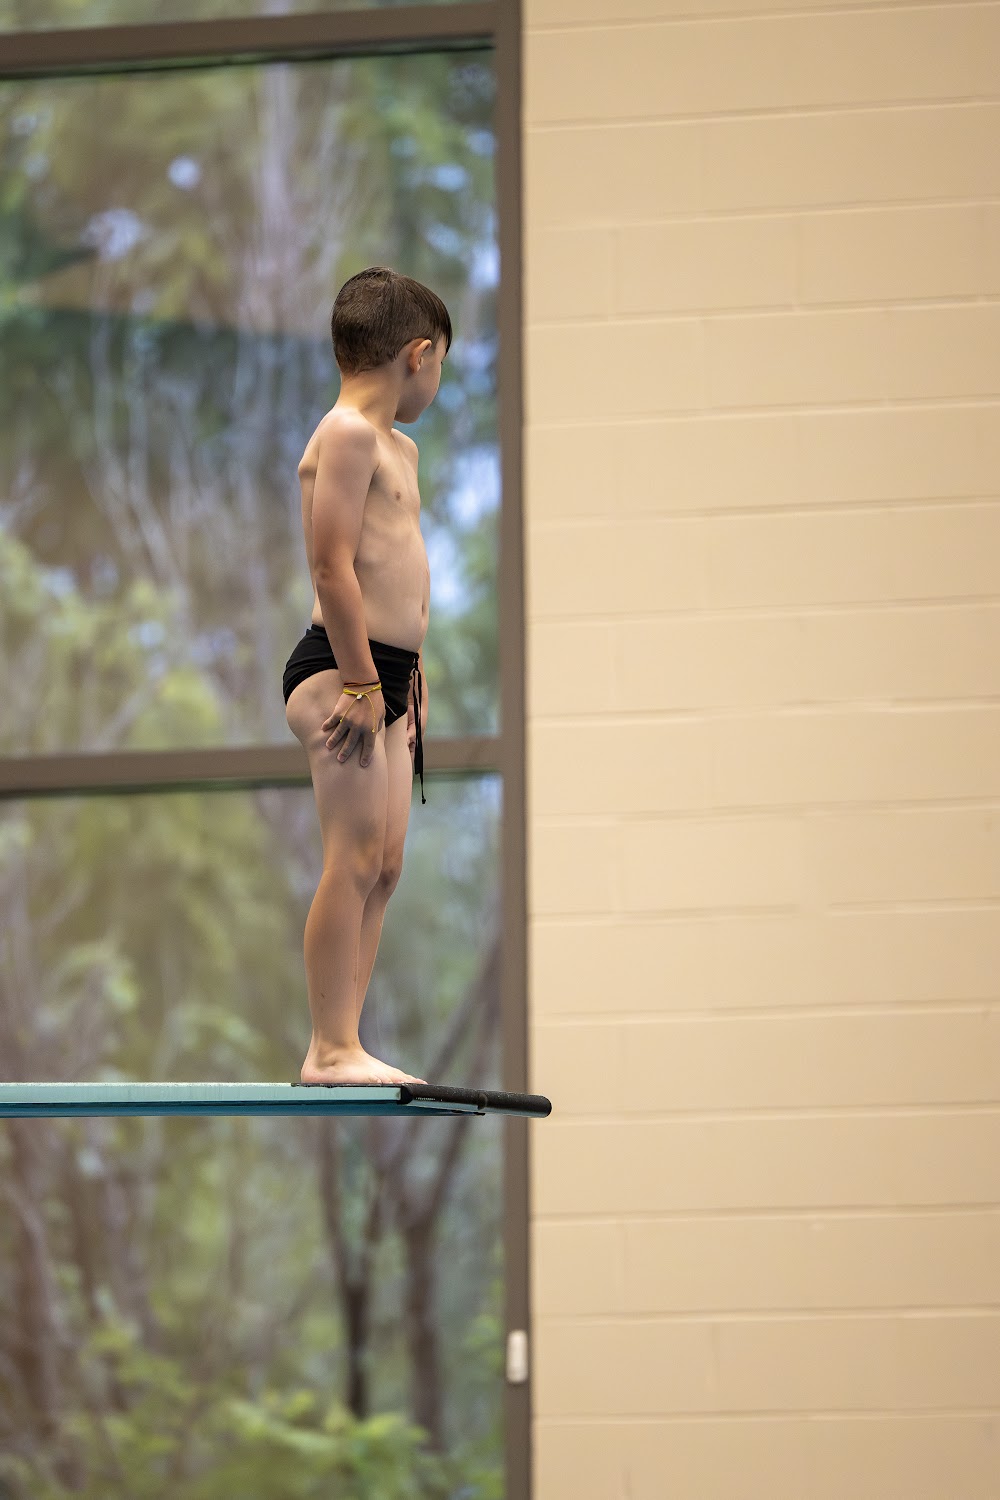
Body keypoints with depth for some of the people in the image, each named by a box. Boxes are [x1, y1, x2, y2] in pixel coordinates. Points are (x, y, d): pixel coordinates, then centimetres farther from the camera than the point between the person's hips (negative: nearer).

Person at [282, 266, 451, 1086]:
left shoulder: (398, 446, 21)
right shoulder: (348, 435, -10)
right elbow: (332, 563, -18)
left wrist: (407, 672, 24)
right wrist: (362, 680, -20)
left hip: (384, 670, 10)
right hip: (342, 669, -10)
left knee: (384, 865, 7)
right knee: (354, 858, -12)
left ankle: (342, 1047, 8)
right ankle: (332, 1049, -12)